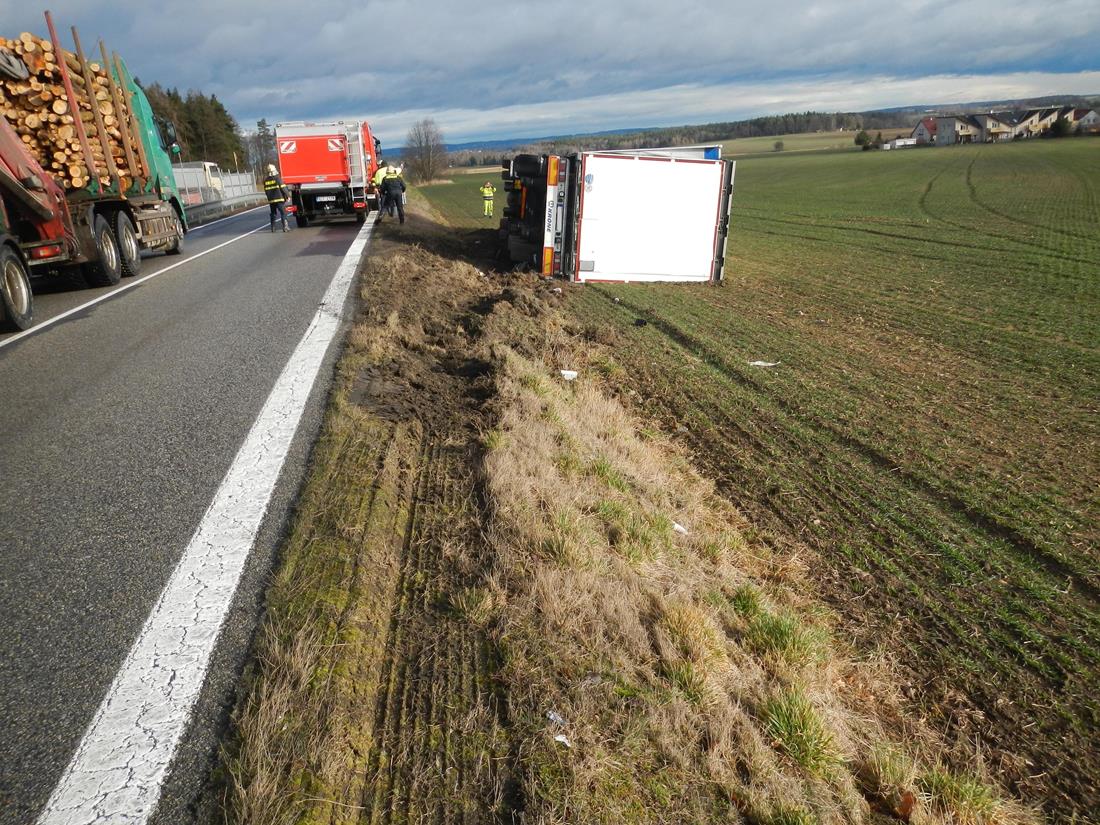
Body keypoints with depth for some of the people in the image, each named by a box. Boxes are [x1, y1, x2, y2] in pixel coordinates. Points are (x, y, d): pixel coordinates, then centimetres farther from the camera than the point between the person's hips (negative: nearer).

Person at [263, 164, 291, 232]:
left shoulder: (265, 180, 8)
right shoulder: (277, 178, -8)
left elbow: (266, 191, 12)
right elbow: (283, 188, -10)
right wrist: (288, 196, 0)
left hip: (271, 200, 5)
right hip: (279, 199, -5)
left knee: (273, 214, 14)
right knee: (283, 213, -3)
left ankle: (273, 227, 15)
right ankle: (285, 227, -10)